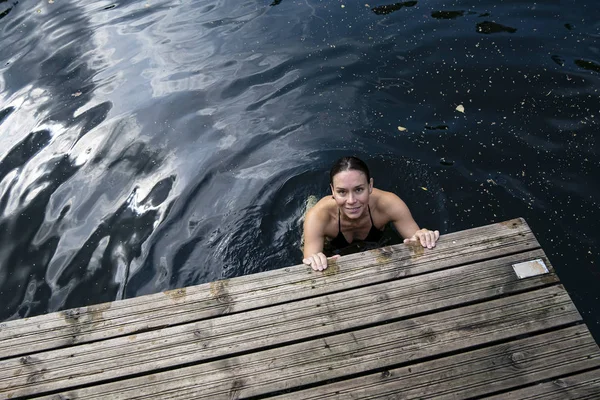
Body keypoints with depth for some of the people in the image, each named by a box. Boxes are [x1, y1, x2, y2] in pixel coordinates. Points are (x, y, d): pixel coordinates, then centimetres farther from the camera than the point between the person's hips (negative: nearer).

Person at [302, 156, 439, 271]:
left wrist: (424, 238, -50)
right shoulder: (318, 217, -41)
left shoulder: (388, 204, -36)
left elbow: (418, 240, -27)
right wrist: (313, 264, -67)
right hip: (335, 254, -1)